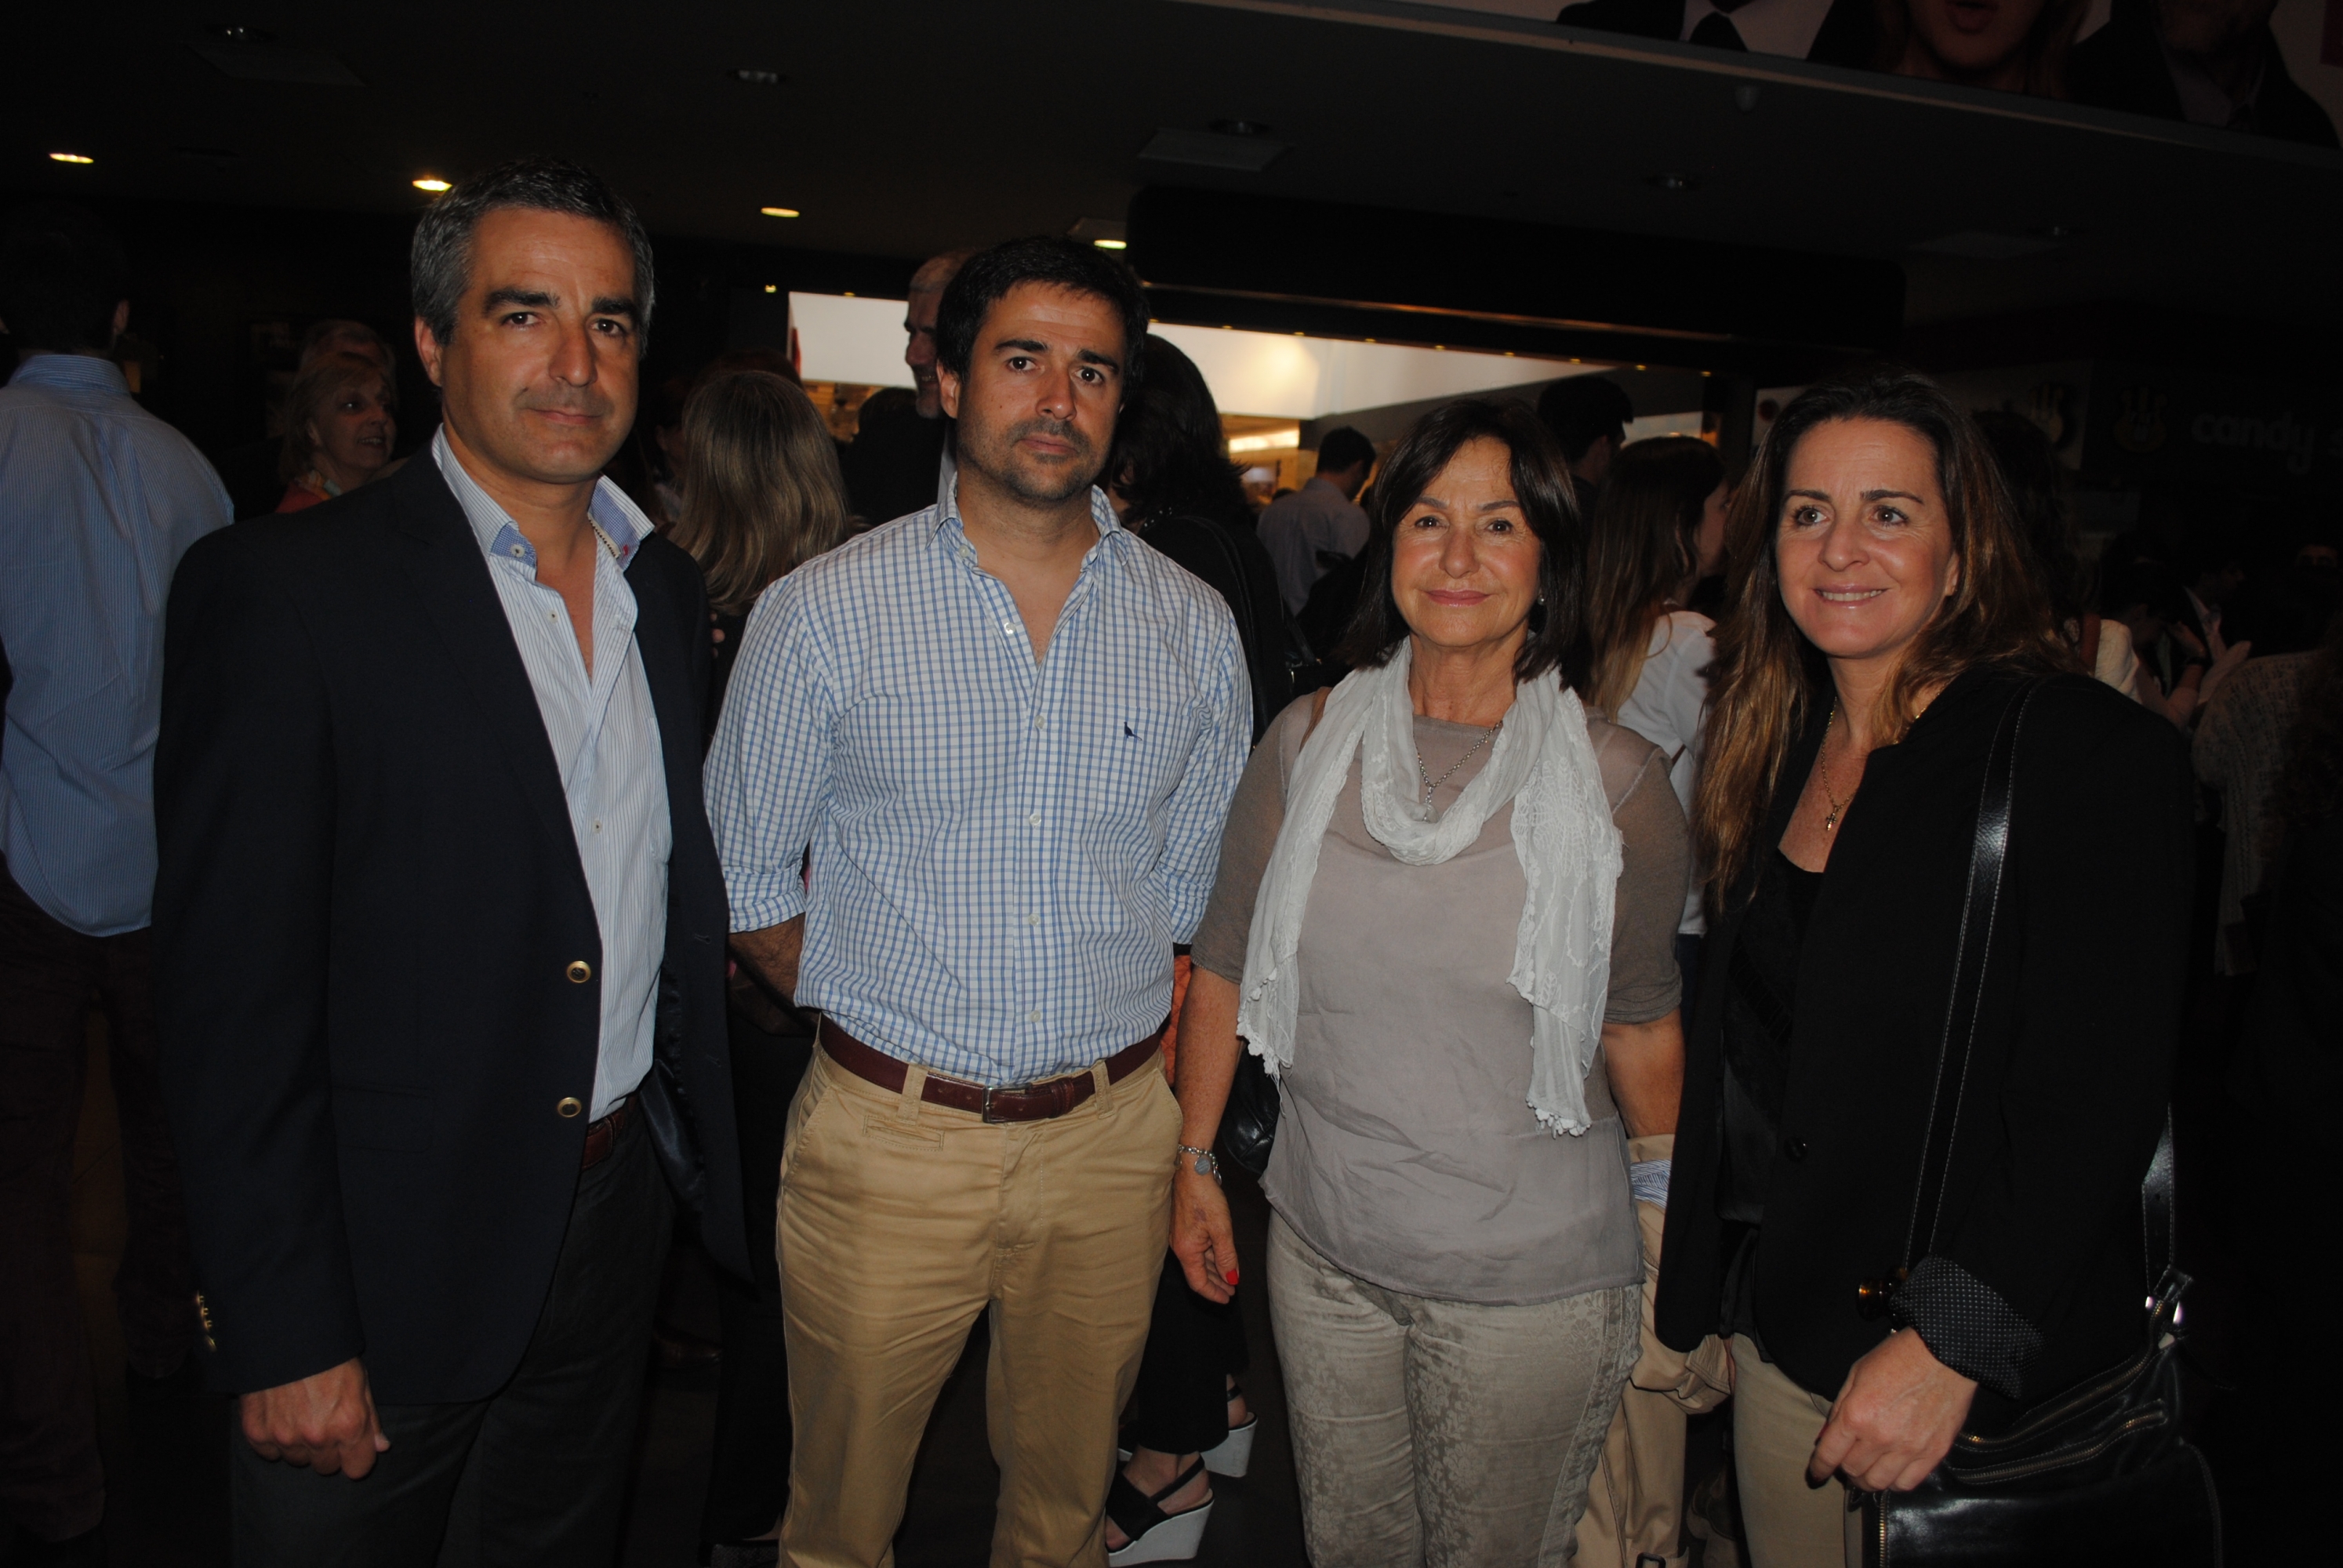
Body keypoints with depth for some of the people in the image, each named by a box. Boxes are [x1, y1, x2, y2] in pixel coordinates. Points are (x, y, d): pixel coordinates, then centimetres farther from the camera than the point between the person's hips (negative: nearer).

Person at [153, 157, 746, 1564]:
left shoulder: (670, 588, 4)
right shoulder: (284, 589, -15)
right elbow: (234, 999, -16)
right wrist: (284, 1336, -15)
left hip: (615, 1216, 6)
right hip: (396, 1250, -5)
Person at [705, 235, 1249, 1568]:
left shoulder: (1195, 629, 1)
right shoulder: (825, 612, -7)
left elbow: (1198, 891, 7)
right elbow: (746, 872, 1)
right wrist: (871, 1019, -1)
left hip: (1110, 1141, 3)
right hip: (886, 1142, -2)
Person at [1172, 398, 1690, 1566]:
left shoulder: (1618, 783, -11)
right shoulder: (1308, 744, -5)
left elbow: (1639, 1024, 0)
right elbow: (1225, 966, 5)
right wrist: (1195, 1163, 9)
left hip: (1531, 1283, -2)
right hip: (1323, 1250, 3)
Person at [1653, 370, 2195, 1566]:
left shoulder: (2091, 755, -16)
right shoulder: (1782, 748, 4)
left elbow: (2097, 1098, -20)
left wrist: (1954, 1342, -22)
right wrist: (1699, 1286, 8)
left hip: (1984, 1378, -5)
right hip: (1782, 1322, 6)